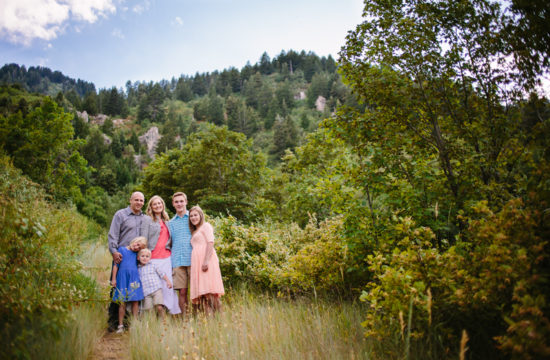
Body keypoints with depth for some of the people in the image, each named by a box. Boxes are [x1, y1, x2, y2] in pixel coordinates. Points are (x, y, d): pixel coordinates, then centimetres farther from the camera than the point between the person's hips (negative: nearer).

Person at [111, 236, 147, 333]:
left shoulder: (136, 254, 12)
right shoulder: (121, 249, 4)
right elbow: (116, 264, 4)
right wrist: (113, 278, 2)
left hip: (134, 278, 3)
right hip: (123, 278, -3)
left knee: (135, 301, 2)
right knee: (122, 302, -1)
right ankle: (121, 325, 10)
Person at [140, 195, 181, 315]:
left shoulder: (166, 221, 20)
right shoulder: (147, 219, 5)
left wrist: (170, 249, 10)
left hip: (166, 258, 5)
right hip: (153, 258, -4)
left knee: (168, 285, 0)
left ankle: (171, 311, 3)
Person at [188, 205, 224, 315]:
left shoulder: (206, 226, 7)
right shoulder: (194, 232, 30)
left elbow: (210, 243, -8)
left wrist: (206, 261, -20)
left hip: (205, 260, -7)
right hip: (196, 262, 7)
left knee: (208, 289, -16)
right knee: (202, 292, -1)